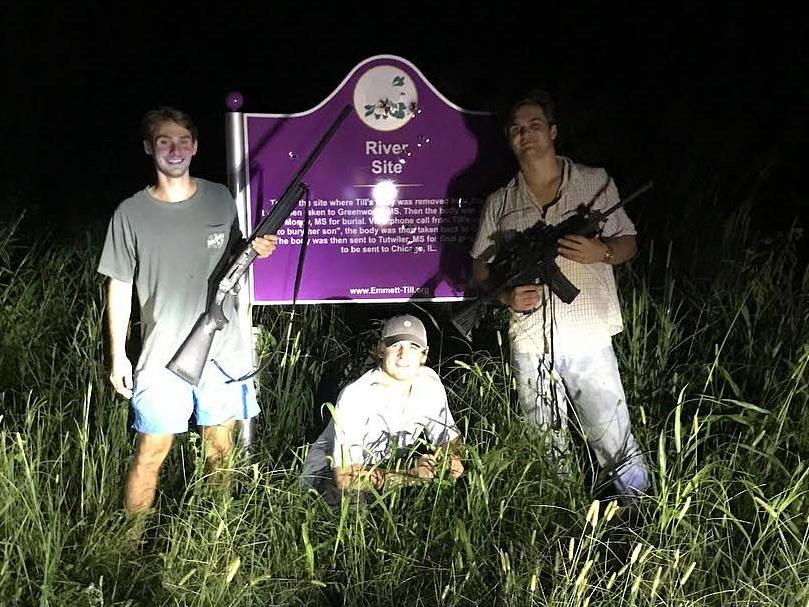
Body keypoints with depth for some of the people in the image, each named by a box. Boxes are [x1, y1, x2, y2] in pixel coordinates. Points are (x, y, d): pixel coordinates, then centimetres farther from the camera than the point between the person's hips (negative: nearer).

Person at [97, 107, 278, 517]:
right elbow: (119, 287, 0)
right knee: (151, 453, 0)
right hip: (163, 356, -2)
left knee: (220, 448, 13)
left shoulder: (220, 199, 2)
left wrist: (257, 249, -7)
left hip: (223, 349, 3)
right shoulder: (131, 213, -5)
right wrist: (118, 356, -2)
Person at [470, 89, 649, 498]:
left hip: (589, 340, -2)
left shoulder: (596, 183, 6)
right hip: (529, 344, 2)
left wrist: (602, 251, -12)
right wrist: (506, 294, -7)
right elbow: (480, 266, 14)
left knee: (618, 448, -4)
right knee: (545, 454, 12)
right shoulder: (499, 203, 9)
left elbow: (628, 242, 11)